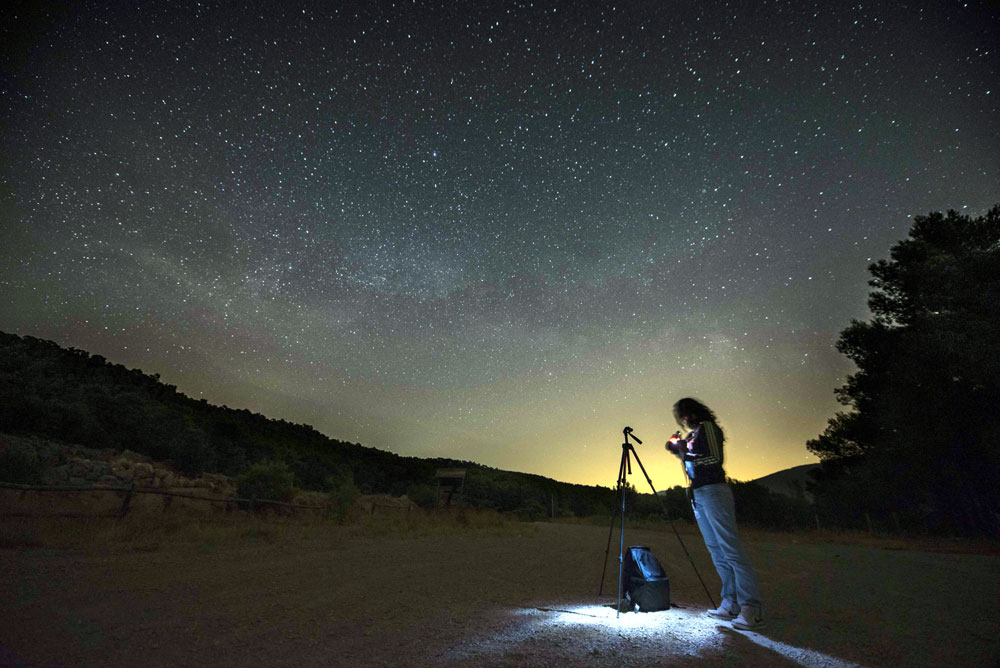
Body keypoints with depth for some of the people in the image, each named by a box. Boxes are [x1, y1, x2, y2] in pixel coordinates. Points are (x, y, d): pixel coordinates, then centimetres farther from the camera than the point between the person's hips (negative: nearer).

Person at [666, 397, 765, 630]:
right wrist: (680, 449, 10)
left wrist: (687, 453, -12)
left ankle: (752, 608, -9)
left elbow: (715, 458, -13)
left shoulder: (707, 427, -4)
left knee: (730, 548, -11)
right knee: (715, 549, 6)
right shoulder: (692, 435, 20)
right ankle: (732, 604, 9)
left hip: (713, 491, -9)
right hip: (698, 495, 9)